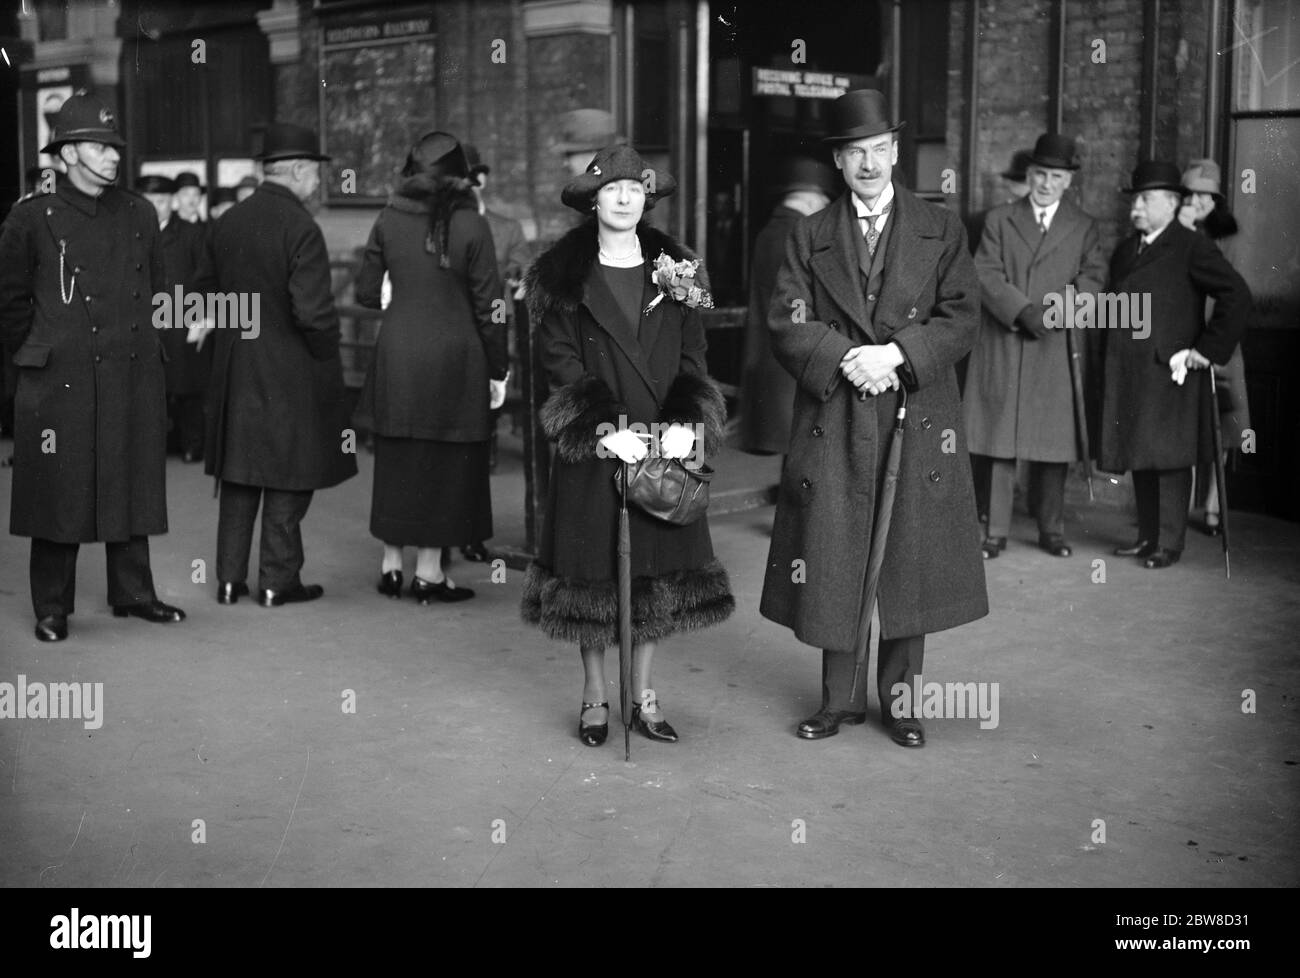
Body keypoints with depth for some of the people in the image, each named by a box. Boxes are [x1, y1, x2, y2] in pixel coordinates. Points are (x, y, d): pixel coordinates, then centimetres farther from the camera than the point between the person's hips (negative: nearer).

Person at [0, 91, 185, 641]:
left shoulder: (138, 214, 7)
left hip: (133, 378, 4)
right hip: (59, 384, -4)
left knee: (132, 488, 11)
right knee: (58, 493, 2)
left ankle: (133, 593, 24)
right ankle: (51, 609, 13)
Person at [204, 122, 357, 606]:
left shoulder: (226, 223, 5)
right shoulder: (300, 227, -16)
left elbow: (213, 294, 9)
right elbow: (312, 310, -20)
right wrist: (327, 356, -5)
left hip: (234, 368, 6)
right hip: (291, 370, -6)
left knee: (239, 476, 13)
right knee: (288, 478, 5)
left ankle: (230, 579, 17)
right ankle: (278, 580, 11)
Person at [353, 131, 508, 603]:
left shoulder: (388, 220, 0)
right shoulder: (471, 226, -9)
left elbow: (366, 292, 4)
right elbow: (488, 304, -7)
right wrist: (497, 369, 1)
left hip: (396, 355, 3)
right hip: (453, 358, -3)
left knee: (396, 458, 13)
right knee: (444, 460, 6)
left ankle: (392, 565, 19)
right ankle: (429, 572, 9)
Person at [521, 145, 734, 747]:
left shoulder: (673, 271, 9)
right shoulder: (562, 279, 0)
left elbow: (691, 358, 5)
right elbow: (562, 365, -6)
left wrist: (686, 423, -12)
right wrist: (602, 431, -19)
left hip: (664, 447, 3)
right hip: (592, 449, -2)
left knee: (657, 571, 7)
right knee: (593, 569, 3)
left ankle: (644, 695, 20)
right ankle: (595, 698, 16)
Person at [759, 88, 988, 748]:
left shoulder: (940, 231, 7)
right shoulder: (810, 237, 9)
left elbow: (961, 317, 0)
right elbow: (787, 324, 1)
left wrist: (896, 354, -14)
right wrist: (845, 360, -15)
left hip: (917, 421, 0)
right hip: (832, 422, 1)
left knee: (909, 558, 3)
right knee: (833, 562, 3)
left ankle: (900, 699, 17)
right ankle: (839, 698, 16)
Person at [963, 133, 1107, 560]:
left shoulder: (1083, 227, 13)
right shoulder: (999, 219, 10)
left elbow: (1093, 277, 2)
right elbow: (986, 274, -1)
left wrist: (1059, 310, -16)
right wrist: (1023, 311, -15)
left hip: (1055, 350, 1)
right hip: (1002, 346, -1)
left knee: (1053, 444, 3)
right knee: (1000, 442, -1)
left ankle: (1051, 530, 14)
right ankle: (996, 532, 4)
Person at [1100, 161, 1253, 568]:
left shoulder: (1193, 248, -5)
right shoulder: (1125, 250, 17)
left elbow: (1238, 297, -11)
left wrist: (1209, 350, -12)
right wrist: (1110, 363, 13)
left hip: (1170, 373, -7)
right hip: (1126, 375, 7)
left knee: (1169, 457, -3)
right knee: (1139, 457, 10)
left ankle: (1169, 544, 3)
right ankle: (1147, 537, 20)